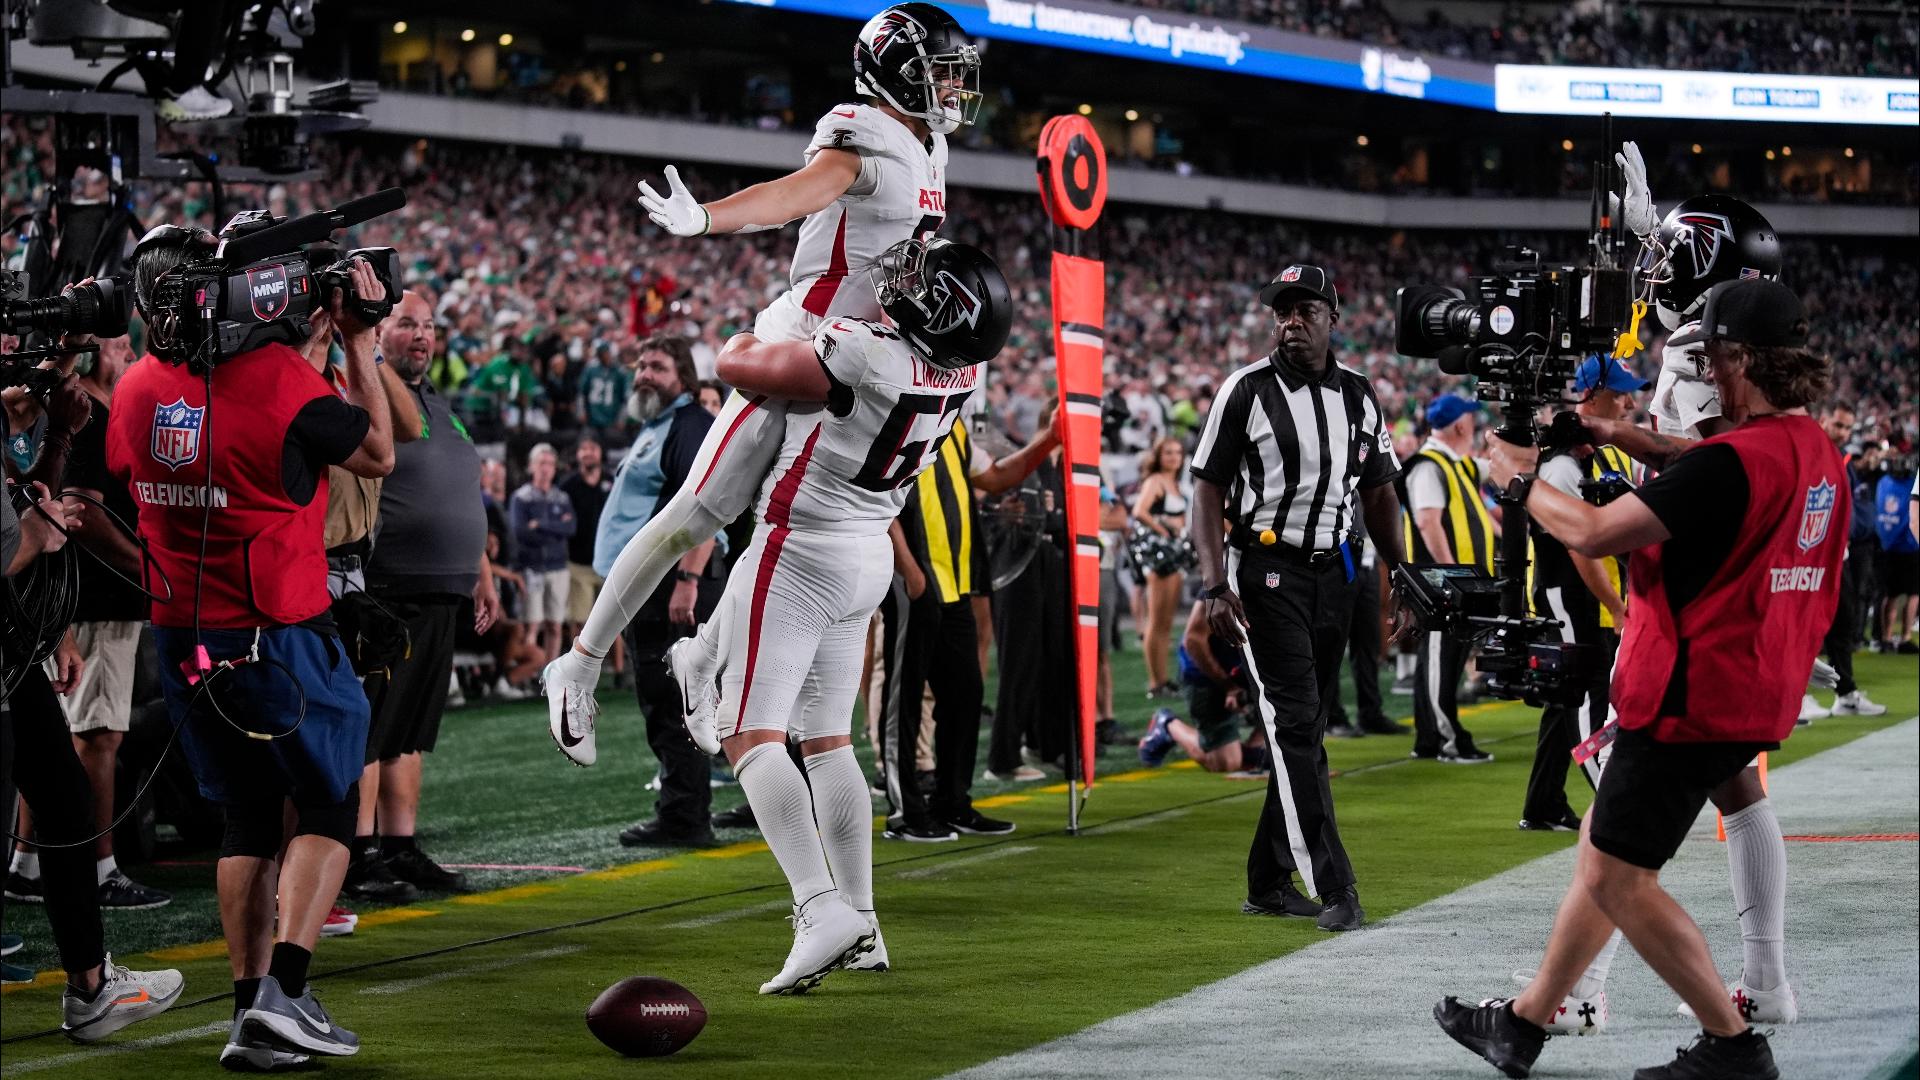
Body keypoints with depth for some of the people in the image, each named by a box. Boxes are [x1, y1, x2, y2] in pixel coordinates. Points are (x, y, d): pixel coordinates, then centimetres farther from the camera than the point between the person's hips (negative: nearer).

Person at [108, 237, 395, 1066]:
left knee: (247, 821, 15)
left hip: (179, 639, 6)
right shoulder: (279, 378, -18)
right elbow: (378, 454, -2)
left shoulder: (137, 390, -2)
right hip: (277, 640, -6)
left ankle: (249, 1013, 11)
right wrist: (357, 341, 4)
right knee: (327, 810, 7)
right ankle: (282, 992, -6)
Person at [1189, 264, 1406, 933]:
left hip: (1333, 573, 5)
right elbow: (1208, 489, -5)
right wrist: (1216, 587, -14)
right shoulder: (1246, 391, -5)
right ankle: (1332, 889, -15)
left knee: (1305, 729, 9)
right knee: (1295, 726, -12)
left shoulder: (1359, 397, 9)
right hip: (1267, 570, -5)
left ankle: (1268, 878, 19)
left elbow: (1379, 493, 18)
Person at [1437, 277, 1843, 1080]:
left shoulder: (1732, 461, -23)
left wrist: (1519, 481, -4)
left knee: (1615, 876, -1)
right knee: (1601, 848, 19)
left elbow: (1593, 533, -22)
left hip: (1691, 702, -10)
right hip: (1757, 701, 10)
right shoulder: (1820, 457, 6)